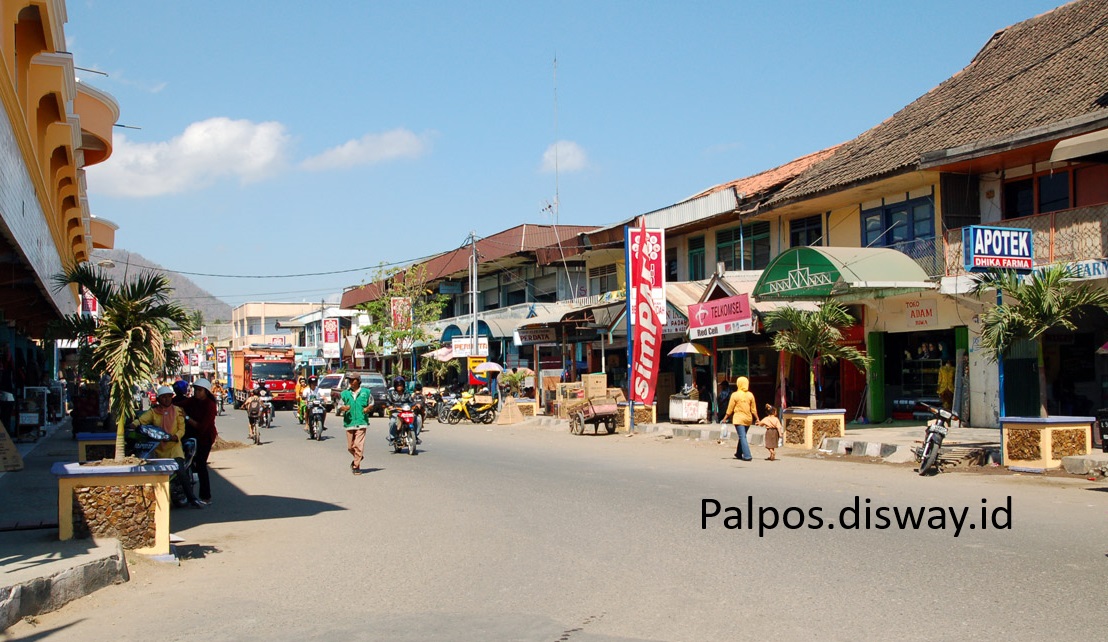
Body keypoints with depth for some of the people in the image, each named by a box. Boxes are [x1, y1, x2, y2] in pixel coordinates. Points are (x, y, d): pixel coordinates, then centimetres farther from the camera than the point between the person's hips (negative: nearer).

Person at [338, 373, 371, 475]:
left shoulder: (366, 392, 6)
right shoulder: (345, 393, 8)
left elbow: (371, 403, 17)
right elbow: (339, 407, 10)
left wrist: (367, 408, -4)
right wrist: (343, 408, -12)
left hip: (361, 422, -2)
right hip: (349, 422, 3)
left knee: (358, 445, -12)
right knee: (350, 446, 6)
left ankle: (356, 466, -6)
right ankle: (357, 458, 35)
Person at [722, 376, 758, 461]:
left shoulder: (735, 395, -10)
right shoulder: (750, 395, 0)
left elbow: (730, 408, -5)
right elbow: (753, 409, 4)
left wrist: (725, 418, 6)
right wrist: (757, 418, 12)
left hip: (738, 418, -4)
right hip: (748, 419, 4)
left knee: (742, 437, -5)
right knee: (742, 436, 19)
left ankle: (747, 456, -15)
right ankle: (739, 454, 31)